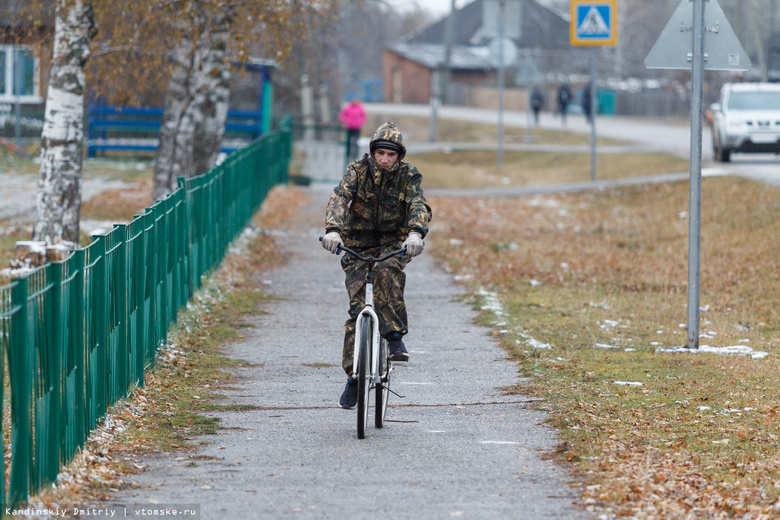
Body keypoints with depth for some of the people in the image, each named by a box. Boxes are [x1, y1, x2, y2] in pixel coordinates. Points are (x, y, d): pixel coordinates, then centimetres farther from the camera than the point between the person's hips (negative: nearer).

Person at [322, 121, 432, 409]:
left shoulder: (408, 176, -10)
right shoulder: (358, 170, -10)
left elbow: (419, 206, -27)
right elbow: (339, 198, -27)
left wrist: (416, 232, -49)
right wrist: (333, 229, -47)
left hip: (393, 243, -1)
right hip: (358, 245, 1)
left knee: (388, 270, -36)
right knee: (357, 307, -7)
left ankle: (394, 336, -27)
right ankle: (353, 376, 2)